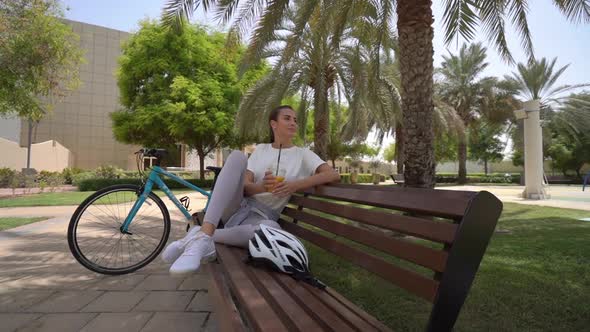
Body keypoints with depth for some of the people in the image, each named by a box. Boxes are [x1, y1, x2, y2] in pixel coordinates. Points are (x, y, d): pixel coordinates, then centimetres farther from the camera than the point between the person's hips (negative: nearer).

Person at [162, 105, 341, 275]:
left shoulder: (303, 154, 6)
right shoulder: (261, 149, 12)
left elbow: (333, 175, -10)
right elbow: (245, 185, 0)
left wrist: (295, 185, -22)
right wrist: (262, 187, -23)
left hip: (261, 216, -1)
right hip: (238, 206, 2)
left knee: (273, 229, -41)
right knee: (237, 156, -25)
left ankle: (199, 237, -25)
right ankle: (204, 235, -37)